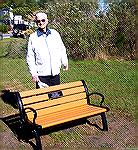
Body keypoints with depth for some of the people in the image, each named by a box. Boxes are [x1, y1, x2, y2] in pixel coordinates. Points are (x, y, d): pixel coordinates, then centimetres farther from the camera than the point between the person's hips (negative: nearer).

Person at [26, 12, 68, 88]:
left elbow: (62, 49, 15)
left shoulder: (55, 34, 4)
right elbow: (30, 58, -2)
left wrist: (65, 62, 19)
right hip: (41, 74, -3)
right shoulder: (33, 37, -3)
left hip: (55, 72, 3)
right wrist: (33, 73, -8)